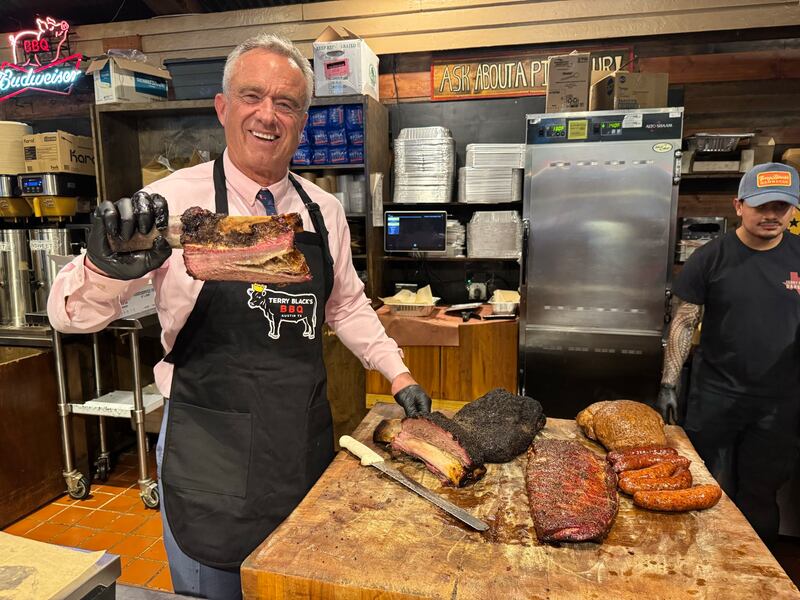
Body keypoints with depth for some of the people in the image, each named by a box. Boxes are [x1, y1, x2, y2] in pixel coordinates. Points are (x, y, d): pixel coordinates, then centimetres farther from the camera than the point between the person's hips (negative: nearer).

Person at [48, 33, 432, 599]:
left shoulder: (325, 211, 1)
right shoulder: (175, 200, -12)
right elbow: (72, 314, -13)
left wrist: (398, 373, 10)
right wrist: (108, 266, -35)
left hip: (307, 441, 4)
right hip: (211, 451, -3)